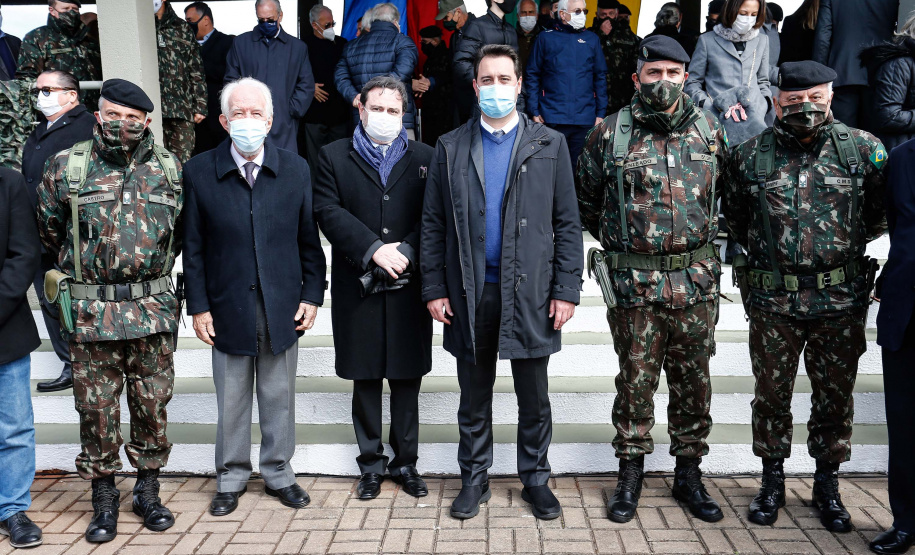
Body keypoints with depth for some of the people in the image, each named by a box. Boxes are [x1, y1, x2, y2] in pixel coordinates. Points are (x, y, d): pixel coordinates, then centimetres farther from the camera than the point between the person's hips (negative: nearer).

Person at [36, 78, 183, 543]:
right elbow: (48, 231, 12)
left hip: (154, 310, 1)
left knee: (152, 404, 9)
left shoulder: (168, 168, 5)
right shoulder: (66, 166, 0)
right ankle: (103, 498, 22)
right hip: (91, 312, -1)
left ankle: (148, 489, 26)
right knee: (96, 409, 6)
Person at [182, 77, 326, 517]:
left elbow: (309, 240, 4)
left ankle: (278, 473, 30)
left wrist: (312, 295, -1)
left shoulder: (295, 169, 1)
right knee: (231, 402, 11)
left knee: (279, 398, 12)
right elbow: (194, 247, -1)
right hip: (228, 308, -1)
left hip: (282, 309, 1)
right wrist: (198, 306, -4)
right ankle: (231, 478, 29)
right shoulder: (200, 172, -3)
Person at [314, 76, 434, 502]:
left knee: (407, 379, 8)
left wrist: (405, 252, -15)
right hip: (357, 287, 0)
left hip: (408, 286, 1)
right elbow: (328, 212, -6)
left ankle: (406, 462, 22)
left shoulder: (424, 158, 8)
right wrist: (374, 250, -16)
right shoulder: (334, 156, 7)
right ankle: (371, 463, 22)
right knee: (364, 379, 8)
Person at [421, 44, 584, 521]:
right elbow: (433, 224, 5)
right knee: (474, 398, 12)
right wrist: (434, 289, -2)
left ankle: (535, 479, 27)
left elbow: (567, 224, 2)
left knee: (534, 400, 10)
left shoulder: (549, 145, 4)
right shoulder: (450, 147, 6)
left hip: (530, 293, 0)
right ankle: (474, 479, 27)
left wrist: (566, 290, -5)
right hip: (469, 294, 1)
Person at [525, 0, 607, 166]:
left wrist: (601, 113, 4)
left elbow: (600, 78, 11)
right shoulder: (546, 38, 4)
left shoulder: (592, 39, 10)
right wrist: (534, 112, -4)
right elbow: (532, 76, 4)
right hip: (553, 119, -2)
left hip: (585, 120, 2)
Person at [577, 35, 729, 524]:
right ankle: (630, 475, 21)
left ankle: (689, 475, 26)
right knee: (636, 381, 6)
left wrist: (699, 239, 15)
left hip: (696, 281, 2)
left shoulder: (710, 131, 5)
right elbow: (585, 202, 9)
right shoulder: (609, 134, -2)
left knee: (693, 382, 10)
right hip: (634, 283, -2)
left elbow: (726, 194, 19)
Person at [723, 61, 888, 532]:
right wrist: (767, 251, 9)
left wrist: (844, 246, 7)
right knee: (771, 394, 10)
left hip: (840, 300, 0)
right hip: (772, 301, 0)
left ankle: (827, 485, 28)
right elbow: (735, 219, 13)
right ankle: (772, 482, 27)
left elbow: (880, 215, 10)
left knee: (835, 395, 10)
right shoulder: (750, 156, 1)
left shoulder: (862, 149, 0)